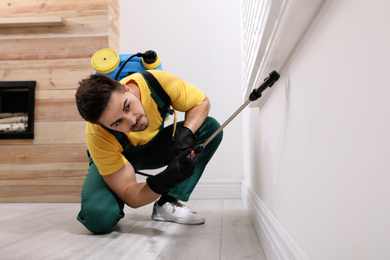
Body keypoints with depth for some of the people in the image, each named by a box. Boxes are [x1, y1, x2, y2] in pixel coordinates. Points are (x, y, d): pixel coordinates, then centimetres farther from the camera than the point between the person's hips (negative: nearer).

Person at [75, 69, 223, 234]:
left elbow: (202, 103, -15)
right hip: (115, 156, -3)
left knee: (211, 128, -20)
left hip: (154, 144, 4)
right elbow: (130, 197, -31)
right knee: (98, 219, -32)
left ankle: (166, 205, -14)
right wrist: (167, 179, -50)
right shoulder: (98, 136, -36)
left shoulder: (158, 82, -33)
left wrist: (185, 132, -35)